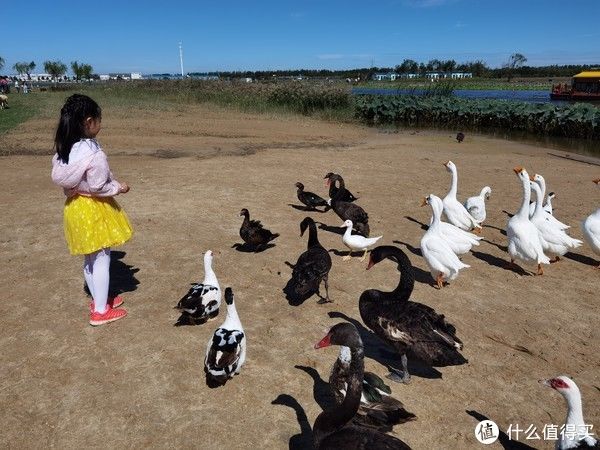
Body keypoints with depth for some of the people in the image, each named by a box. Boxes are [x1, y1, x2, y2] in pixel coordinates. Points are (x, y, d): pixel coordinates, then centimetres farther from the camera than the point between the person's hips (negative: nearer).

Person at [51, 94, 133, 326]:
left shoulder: (65, 149, 2)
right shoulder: (93, 153, -24)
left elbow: (62, 178, 8)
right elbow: (97, 187, -22)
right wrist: (118, 188, -5)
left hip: (75, 205, 8)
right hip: (93, 208, -8)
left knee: (89, 258, 20)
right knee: (101, 258, 3)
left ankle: (98, 299, 36)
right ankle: (101, 311, 13)